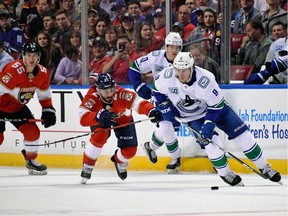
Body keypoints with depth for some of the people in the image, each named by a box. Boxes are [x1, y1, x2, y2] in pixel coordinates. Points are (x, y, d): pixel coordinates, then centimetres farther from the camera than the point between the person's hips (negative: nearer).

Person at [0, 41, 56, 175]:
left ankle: (31, 161, 18)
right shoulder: (14, 70, -31)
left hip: (17, 107, 6)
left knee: (33, 131, -2)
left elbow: (45, 96, 7)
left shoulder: (42, 73, -8)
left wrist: (48, 111, -2)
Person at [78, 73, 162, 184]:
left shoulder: (121, 94, -39)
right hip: (100, 121, -1)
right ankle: (87, 166, -11)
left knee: (130, 150, -3)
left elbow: (138, 103, -46)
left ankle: (119, 161, 35)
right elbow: (83, 118, -47)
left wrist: (151, 111, -67)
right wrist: (99, 116, -65)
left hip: (123, 119, 1)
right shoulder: (91, 97, -37)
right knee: (100, 136, -32)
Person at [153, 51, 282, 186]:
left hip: (215, 106, -1)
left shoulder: (205, 80, -33)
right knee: (211, 142, -19)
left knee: (242, 134, -5)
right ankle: (225, 174, 5)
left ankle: (264, 168, 10)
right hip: (192, 116, 1)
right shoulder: (166, 76, -24)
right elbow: (158, 89, 0)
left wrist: (208, 124, -28)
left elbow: (217, 105, -23)